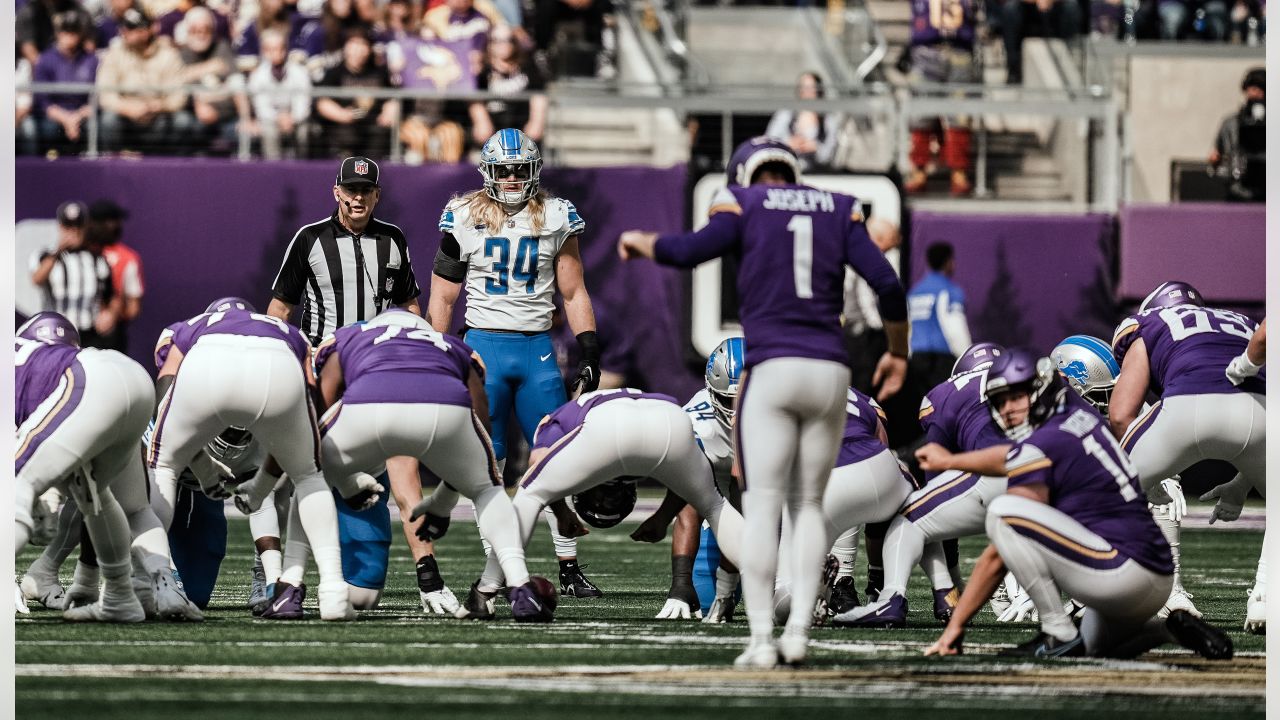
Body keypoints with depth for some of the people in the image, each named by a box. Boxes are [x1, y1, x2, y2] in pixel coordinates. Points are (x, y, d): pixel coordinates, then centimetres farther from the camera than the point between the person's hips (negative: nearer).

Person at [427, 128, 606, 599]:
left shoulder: (555, 218, 6)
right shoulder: (465, 218, 3)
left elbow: (573, 293, 12)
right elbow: (442, 297, 8)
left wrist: (589, 353, 5)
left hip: (537, 349, 1)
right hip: (484, 344, -1)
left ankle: (569, 569, 1)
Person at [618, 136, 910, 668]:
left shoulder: (744, 205, 5)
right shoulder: (839, 210, 13)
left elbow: (688, 251, -12)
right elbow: (888, 286, 5)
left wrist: (639, 241, 9)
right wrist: (897, 353, 19)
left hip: (772, 370, -3)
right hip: (830, 371, 3)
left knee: (762, 508, -3)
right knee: (808, 506, 13)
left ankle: (762, 638, -11)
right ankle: (799, 629, 1)